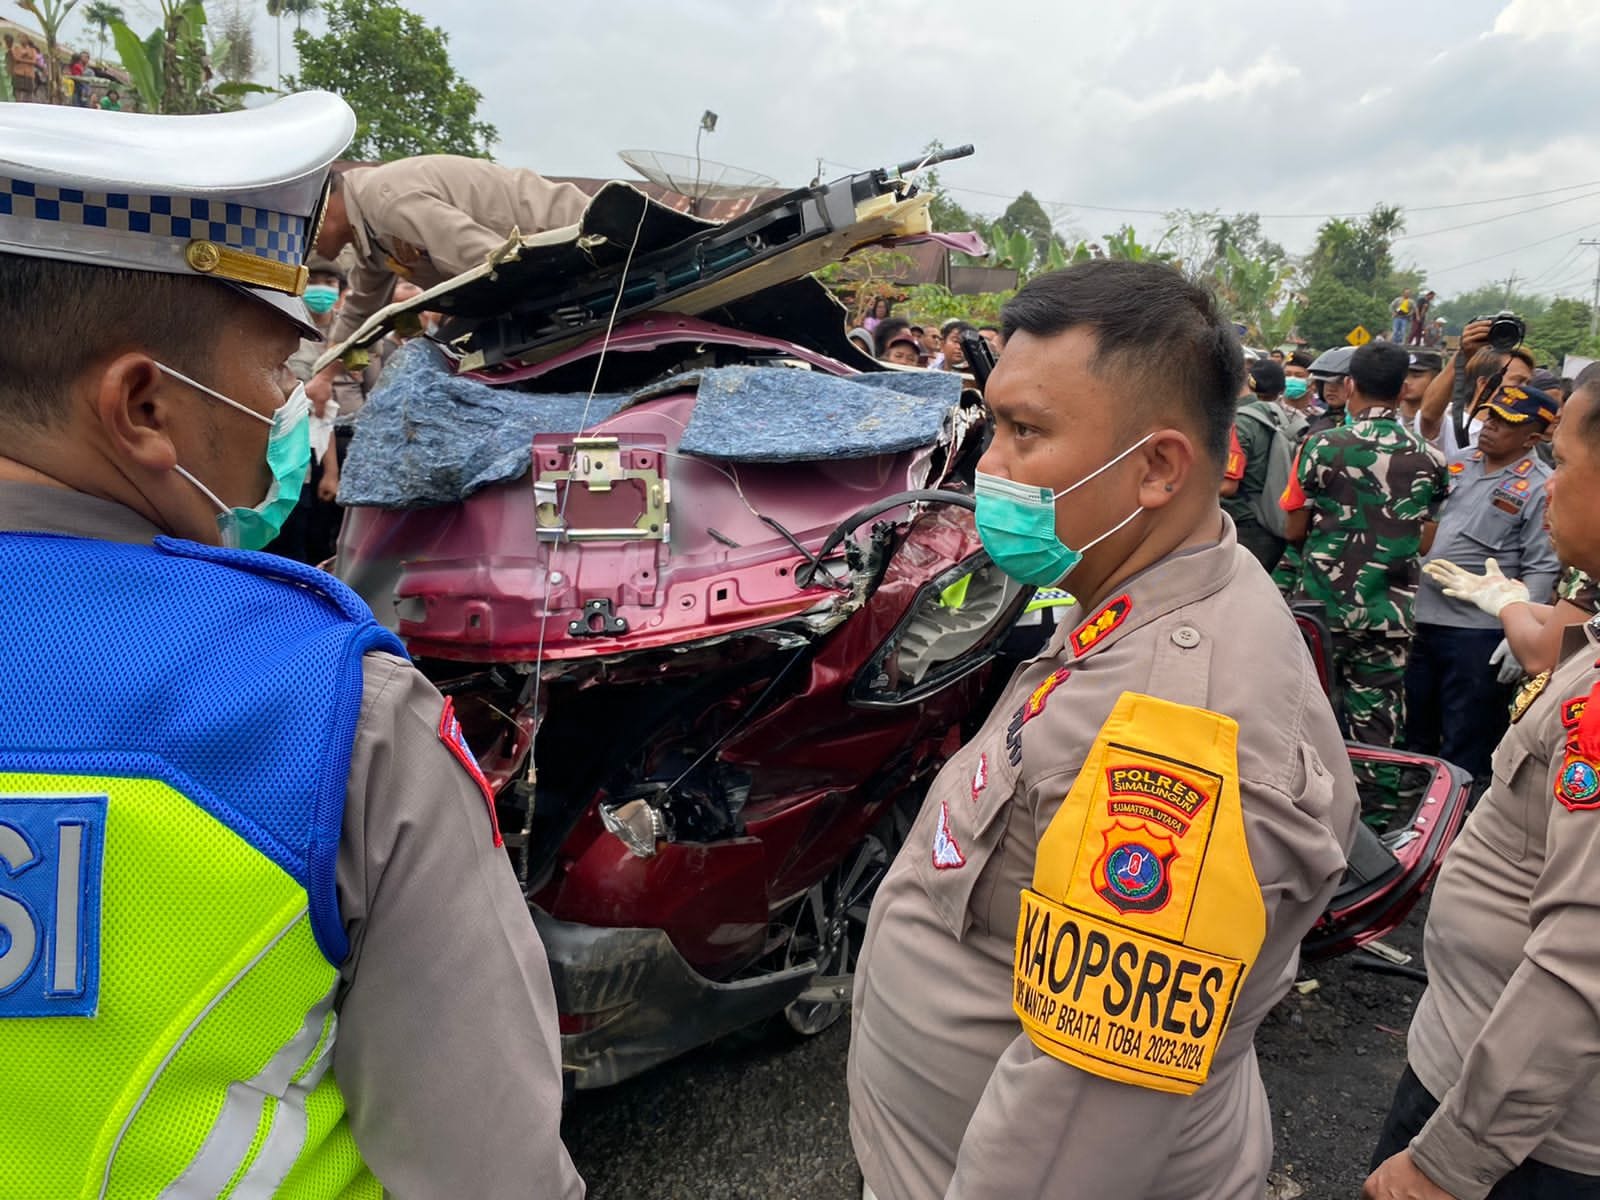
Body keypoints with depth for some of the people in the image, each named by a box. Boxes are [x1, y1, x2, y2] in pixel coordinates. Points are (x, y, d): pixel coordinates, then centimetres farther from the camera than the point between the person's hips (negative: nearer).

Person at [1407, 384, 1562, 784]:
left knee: (1465, 744, 5)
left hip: (1477, 631, -6)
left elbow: (1541, 569, -13)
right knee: (1413, 729, 19)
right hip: (1420, 617, 6)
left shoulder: (1540, 489, -10)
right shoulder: (1457, 463, 8)